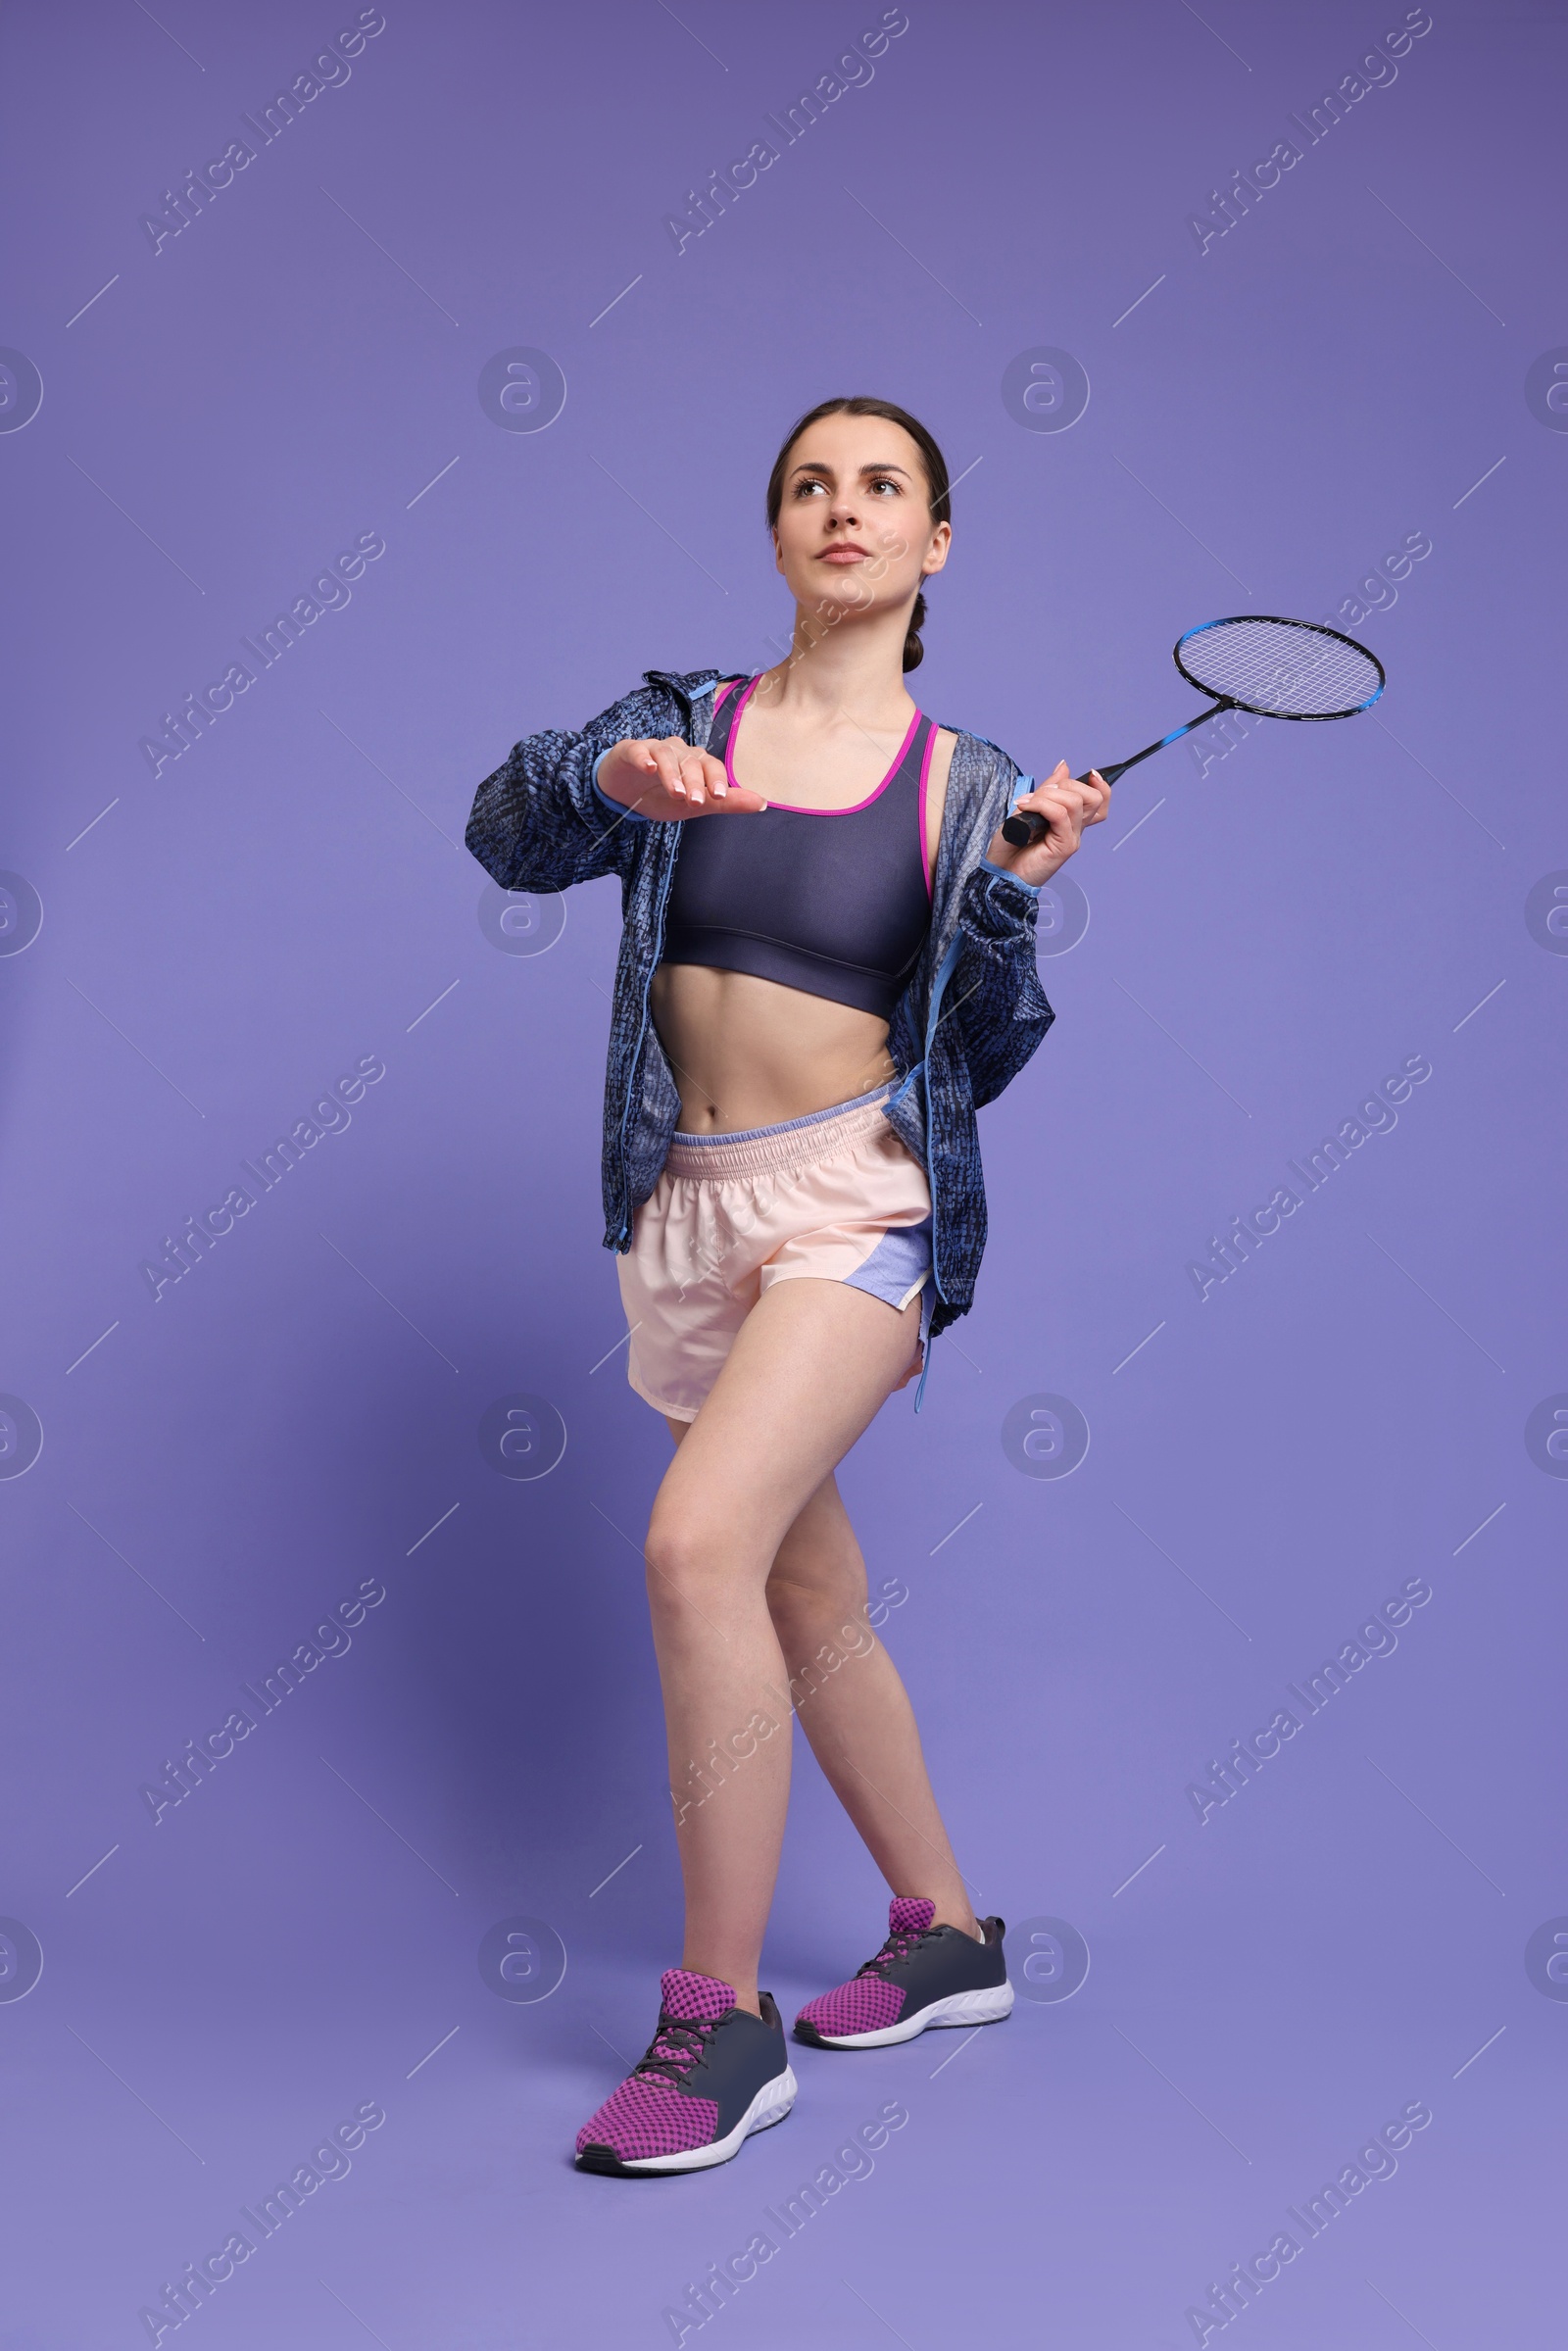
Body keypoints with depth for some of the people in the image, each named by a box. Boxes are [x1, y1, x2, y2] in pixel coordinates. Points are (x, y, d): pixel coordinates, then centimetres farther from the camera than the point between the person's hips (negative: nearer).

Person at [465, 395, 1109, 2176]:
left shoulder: (971, 787, 2)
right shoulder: (682, 722, 8)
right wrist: (606, 776, -25)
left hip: (858, 1197, -4)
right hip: (689, 1210, 4)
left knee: (698, 1544, -23)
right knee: (811, 1596, 13)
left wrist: (1013, 891, -15)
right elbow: (506, 836, -6)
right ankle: (945, 1935, 33)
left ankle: (721, 2017, -8)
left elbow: (986, 1058, 1)